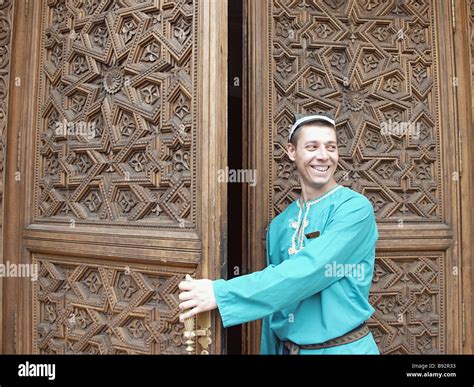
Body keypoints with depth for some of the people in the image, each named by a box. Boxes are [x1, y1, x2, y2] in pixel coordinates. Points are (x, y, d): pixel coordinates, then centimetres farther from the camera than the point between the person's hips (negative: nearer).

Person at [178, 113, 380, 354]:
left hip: (343, 348, -4)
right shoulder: (279, 225, 0)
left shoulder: (355, 207, -16)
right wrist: (270, 349, 9)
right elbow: (272, 301, 6)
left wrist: (222, 294, -29)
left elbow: (308, 271, -28)